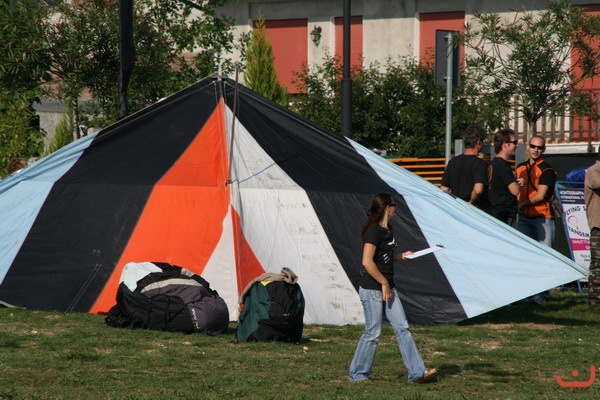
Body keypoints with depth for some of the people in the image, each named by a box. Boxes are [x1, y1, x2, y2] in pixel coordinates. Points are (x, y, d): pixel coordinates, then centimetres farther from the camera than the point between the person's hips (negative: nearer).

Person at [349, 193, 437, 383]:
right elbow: (367, 262, -25)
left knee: (402, 328, 5)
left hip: (387, 288, 9)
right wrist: (384, 283, -19)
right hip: (372, 290, -9)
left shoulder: (387, 229, 10)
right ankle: (358, 374, 13)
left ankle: (417, 371, 4)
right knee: (373, 332, -1)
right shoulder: (373, 231, -19)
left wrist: (402, 255, 10)